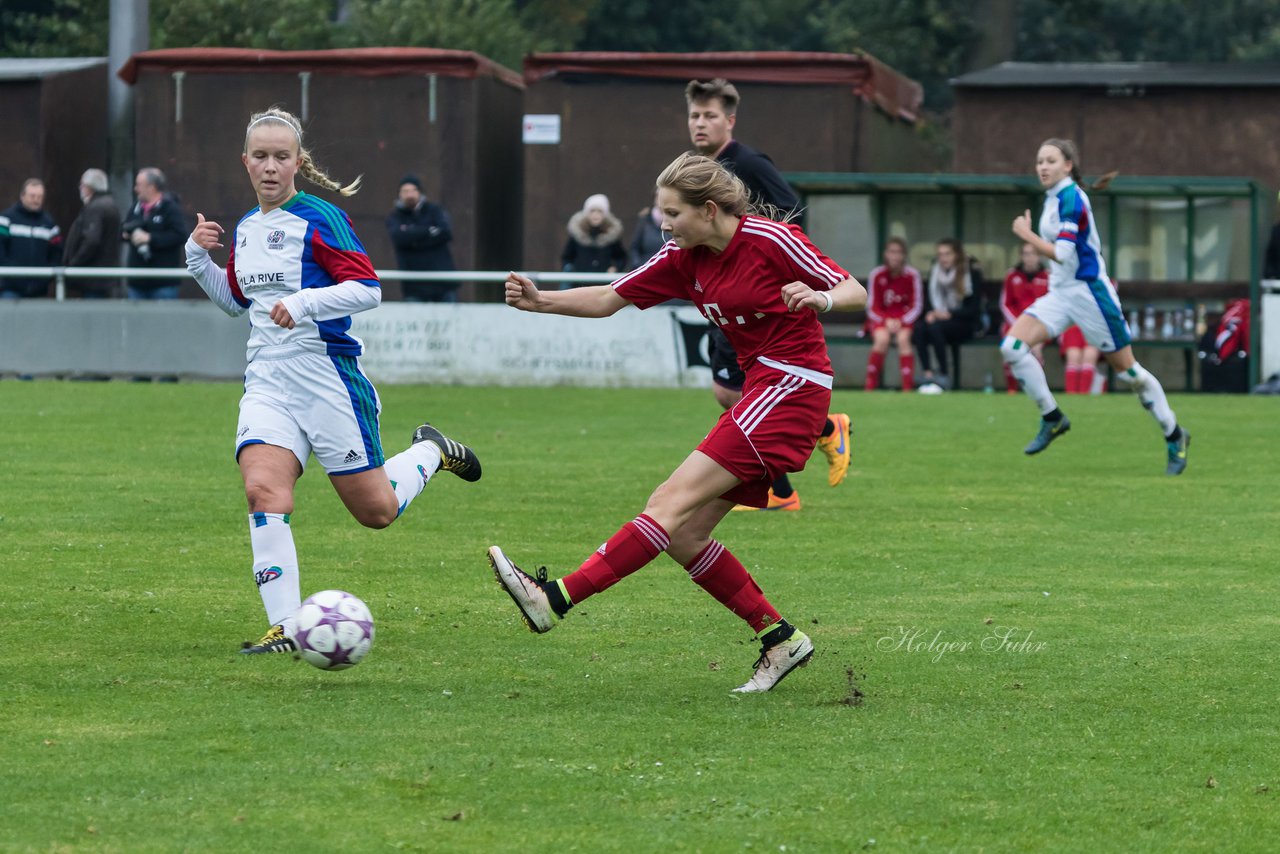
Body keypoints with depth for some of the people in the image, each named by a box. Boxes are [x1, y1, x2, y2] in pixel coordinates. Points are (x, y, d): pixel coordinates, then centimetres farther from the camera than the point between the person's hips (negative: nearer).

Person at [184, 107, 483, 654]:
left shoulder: (319, 219, -9)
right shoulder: (245, 229, 11)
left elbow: (368, 289, -15)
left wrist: (304, 303, -27)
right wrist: (198, 258, 10)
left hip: (327, 377, -5)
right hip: (268, 382, 5)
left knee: (376, 511, 4)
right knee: (262, 489, -19)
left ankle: (430, 452, 37)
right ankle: (286, 626, -17)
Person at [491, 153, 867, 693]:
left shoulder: (771, 240, -11)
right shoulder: (684, 258, 8)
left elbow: (855, 293, -8)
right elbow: (608, 300, 9)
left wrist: (819, 299, -30)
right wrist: (540, 301, -6)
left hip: (793, 387, -9)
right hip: (759, 390, 9)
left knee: (676, 500, -17)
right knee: (683, 535, 0)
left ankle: (557, 598, -25)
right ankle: (779, 638, 8)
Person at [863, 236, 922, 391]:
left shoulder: (912, 275, -5)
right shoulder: (877, 275, -5)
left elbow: (916, 306, -3)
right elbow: (872, 308, -3)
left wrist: (901, 321, -19)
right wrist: (886, 321, -20)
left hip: (904, 320, 0)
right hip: (881, 319, 0)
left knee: (903, 338, -32)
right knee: (882, 339, -32)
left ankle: (908, 386, -31)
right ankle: (870, 385, -23)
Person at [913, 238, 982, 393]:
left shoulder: (972, 272, -5)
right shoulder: (934, 271, 10)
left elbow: (973, 308, -9)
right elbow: (929, 300, 14)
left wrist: (949, 314, -20)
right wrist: (930, 313, -9)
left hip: (965, 324, -5)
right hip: (939, 319, 5)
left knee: (935, 327, -34)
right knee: (919, 328, -27)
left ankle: (944, 376, -28)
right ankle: (928, 375, -33)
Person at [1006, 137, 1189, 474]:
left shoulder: (1071, 197, -18)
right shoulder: (1053, 197, 8)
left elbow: (1062, 254, -26)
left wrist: (1026, 234, -17)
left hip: (1087, 291, -8)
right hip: (1060, 293, 8)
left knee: (1128, 371, 1)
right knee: (1012, 346, -10)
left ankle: (1174, 436, 17)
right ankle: (1052, 419, 1)